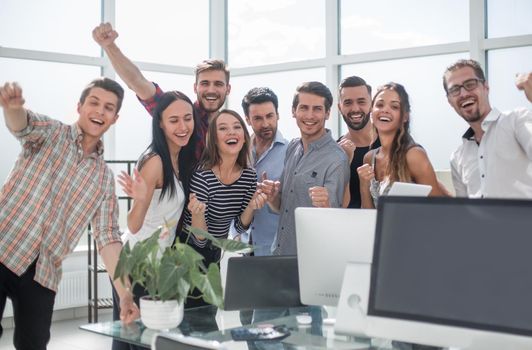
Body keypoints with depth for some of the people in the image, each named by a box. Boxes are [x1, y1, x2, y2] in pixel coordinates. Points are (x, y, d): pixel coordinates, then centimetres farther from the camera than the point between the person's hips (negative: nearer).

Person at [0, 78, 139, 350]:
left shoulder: (104, 178, 11)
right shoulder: (51, 133, 2)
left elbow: (108, 236, 6)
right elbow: (22, 124, -21)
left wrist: (124, 293, -5)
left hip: (43, 273, 4)